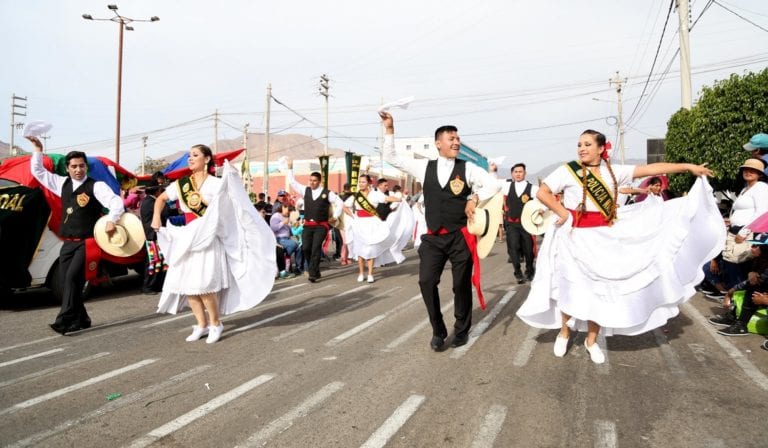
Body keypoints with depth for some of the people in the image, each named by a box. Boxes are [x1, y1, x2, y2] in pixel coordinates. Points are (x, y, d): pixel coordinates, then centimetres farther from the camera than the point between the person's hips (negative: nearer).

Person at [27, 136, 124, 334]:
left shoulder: (96, 186, -6)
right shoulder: (62, 183, 12)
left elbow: (116, 201, -17)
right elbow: (38, 171, 21)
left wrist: (111, 220, -33)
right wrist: (38, 149, 13)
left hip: (86, 243, -7)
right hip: (68, 243, 7)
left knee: (73, 277, -19)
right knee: (63, 281, 7)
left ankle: (65, 321, -17)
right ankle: (81, 319, 18)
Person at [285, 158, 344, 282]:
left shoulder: (327, 193, -1)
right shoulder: (306, 190, 9)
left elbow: (340, 203, 5)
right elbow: (292, 182, 11)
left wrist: (335, 217, 3)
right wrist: (290, 168, 4)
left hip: (321, 226, -4)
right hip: (308, 225, 4)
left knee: (316, 248, -13)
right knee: (305, 248, -5)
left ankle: (313, 274, -11)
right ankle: (315, 270, 12)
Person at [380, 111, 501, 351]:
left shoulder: (467, 168, 1)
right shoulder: (425, 167, 6)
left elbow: (493, 184, 1)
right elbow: (392, 157, 8)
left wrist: (475, 198, -12)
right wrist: (389, 129, 2)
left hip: (460, 237, -1)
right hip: (433, 237, 2)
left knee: (461, 284, 7)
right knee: (426, 281, -6)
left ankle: (461, 330, 28)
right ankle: (438, 330, 13)